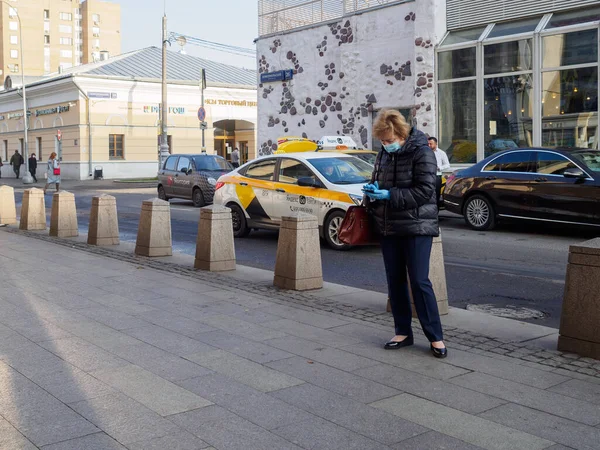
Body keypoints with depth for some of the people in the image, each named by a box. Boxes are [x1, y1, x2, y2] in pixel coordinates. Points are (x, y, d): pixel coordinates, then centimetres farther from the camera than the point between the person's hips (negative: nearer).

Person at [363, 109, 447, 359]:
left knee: (419, 282, -7)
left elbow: (425, 190, -18)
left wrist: (389, 195, -22)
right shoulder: (385, 153, 10)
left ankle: (435, 337, 3)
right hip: (389, 227, 7)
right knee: (395, 281, 10)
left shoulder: (421, 151, -11)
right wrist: (372, 189, -1)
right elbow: (377, 179, 23)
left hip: (417, 227, -7)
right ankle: (403, 332, 22)